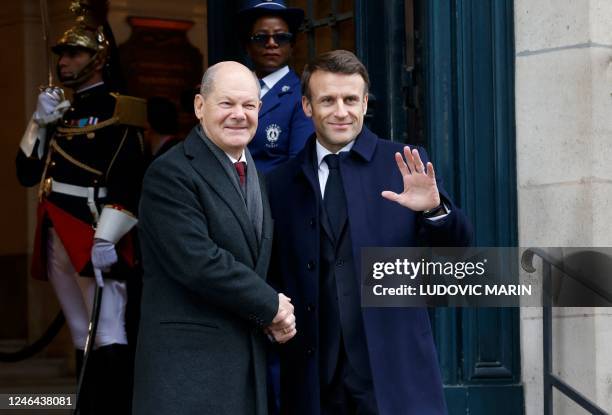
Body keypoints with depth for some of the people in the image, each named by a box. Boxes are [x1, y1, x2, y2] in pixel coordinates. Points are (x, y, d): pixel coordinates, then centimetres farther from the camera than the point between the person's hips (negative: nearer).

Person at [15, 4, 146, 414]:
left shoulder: (118, 112, -6)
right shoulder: (62, 113, 19)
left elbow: (130, 179, -17)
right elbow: (28, 173, 14)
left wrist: (107, 238, -24)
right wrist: (40, 122, 1)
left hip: (96, 239, -8)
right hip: (57, 240, 8)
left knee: (108, 338, -12)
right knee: (83, 338, 13)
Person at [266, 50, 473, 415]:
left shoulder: (403, 165, 3)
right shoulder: (282, 183, 8)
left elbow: (458, 248, -1)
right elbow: (274, 275, 15)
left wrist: (434, 209, -19)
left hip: (394, 372, -2)